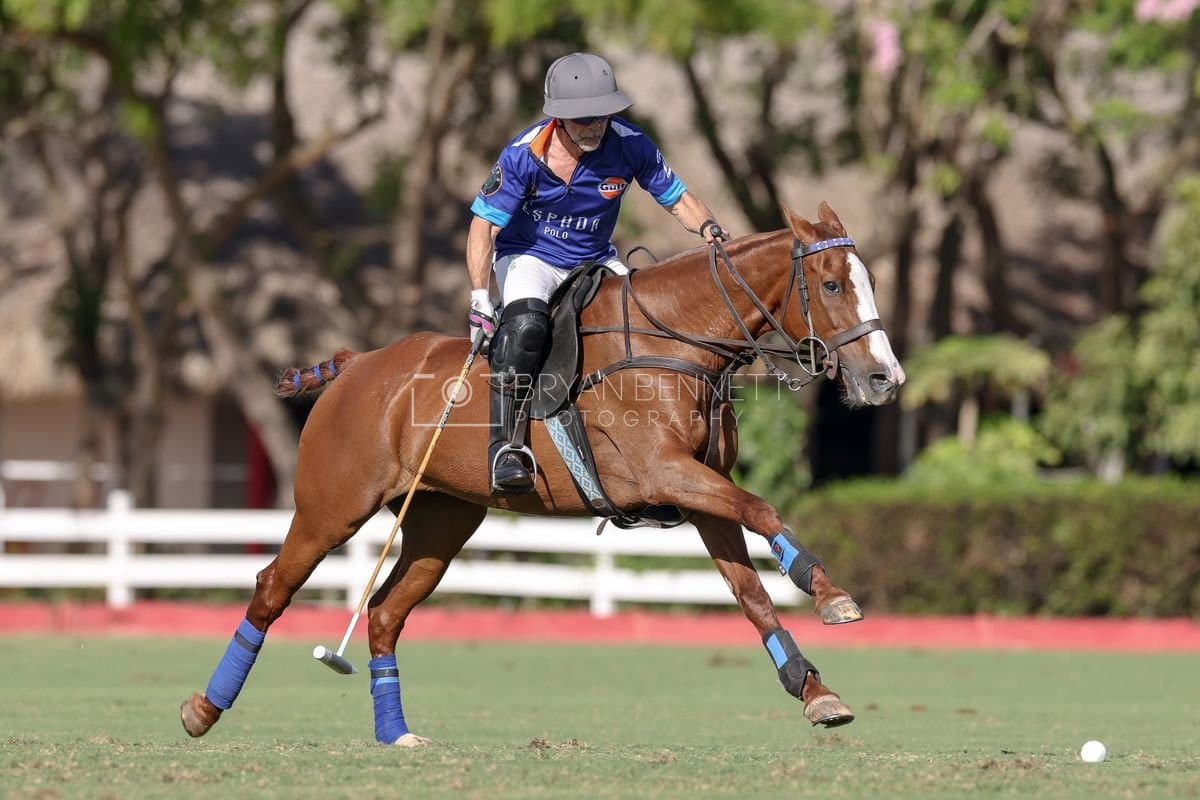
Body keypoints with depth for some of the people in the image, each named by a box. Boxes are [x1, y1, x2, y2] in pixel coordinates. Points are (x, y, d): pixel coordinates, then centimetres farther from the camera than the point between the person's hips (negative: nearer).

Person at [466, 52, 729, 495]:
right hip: (528, 258, -4)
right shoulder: (524, 155, -22)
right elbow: (484, 224, -18)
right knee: (526, 322, -36)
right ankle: (504, 446, -33)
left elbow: (676, 197, -2)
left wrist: (708, 227, -23)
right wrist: (479, 295, -29)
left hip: (595, 263, 4)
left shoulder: (630, 145, -14)